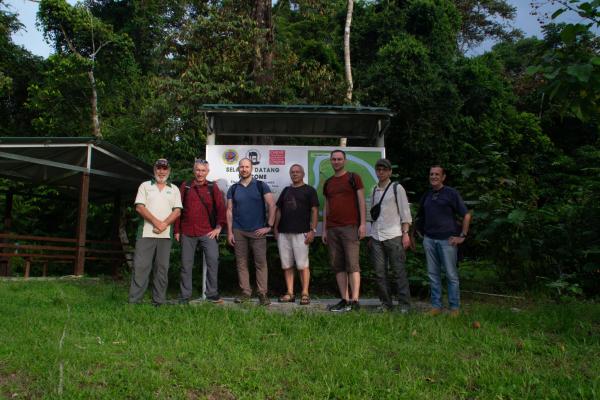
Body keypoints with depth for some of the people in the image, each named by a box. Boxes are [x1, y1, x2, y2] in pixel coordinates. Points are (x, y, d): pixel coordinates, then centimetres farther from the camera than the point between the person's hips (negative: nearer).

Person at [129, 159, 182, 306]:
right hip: (146, 233, -1)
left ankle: (159, 302, 10)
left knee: (162, 268, 4)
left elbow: (177, 210, 4)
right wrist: (155, 222, -14)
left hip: (165, 235, 2)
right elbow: (139, 207, -2)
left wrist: (164, 224, -12)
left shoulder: (174, 189, 14)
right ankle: (134, 301, 1)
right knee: (140, 266, -4)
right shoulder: (145, 186, 10)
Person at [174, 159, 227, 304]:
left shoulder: (212, 187, 6)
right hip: (187, 232, 1)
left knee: (213, 261, -6)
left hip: (208, 232, -1)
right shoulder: (185, 186, 7)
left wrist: (219, 226, -4)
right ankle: (184, 296, 18)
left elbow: (220, 207, 4)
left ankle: (212, 294, 7)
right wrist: (177, 230, 4)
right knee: (186, 264, 7)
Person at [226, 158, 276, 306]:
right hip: (238, 231, 3)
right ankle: (245, 292, 14)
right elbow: (229, 211, 9)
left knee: (261, 263, -4)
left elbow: (271, 206, -2)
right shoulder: (233, 189, 11)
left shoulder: (261, 186, 3)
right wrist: (229, 232, 3)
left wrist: (269, 226, -9)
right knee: (241, 263, 5)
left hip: (257, 231, -3)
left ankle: (262, 293, 2)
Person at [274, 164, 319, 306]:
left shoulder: (309, 190, 4)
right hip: (283, 233, 5)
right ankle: (290, 293, 12)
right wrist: (276, 228, 11)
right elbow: (278, 210, 19)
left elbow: (314, 211, -2)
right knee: (286, 265, 5)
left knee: (302, 264, -5)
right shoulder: (286, 190, 19)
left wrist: (313, 230, -11)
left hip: (301, 233, -5)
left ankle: (305, 293, 2)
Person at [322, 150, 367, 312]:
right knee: (337, 265, 4)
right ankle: (345, 300, 9)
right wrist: (324, 230, 15)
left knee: (352, 264, -9)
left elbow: (361, 201, 0)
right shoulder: (328, 183, 19)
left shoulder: (354, 178, 4)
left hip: (350, 227, -5)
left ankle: (354, 301, -8)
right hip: (332, 229, 6)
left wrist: (363, 224, -9)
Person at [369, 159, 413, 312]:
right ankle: (386, 303, 14)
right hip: (376, 237, 5)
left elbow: (405, 212, -2)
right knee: (380, 272, 5)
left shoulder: (397, 188, 2)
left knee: (399, 271, -2)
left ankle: (404, 304, 5)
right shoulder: (375, 190, 16)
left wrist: (406, 233, -10)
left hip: (393, 236, -5)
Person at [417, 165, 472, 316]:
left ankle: (454, 307, 11)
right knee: (433, 274, 8)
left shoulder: (451, 193, -1)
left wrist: (462, 236, -6)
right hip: (429, 240, 5)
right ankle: (436, 305, 17)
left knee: (451, 274, 1)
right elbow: (421, 217, 24)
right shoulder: (426, 196, 13)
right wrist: (423, 232, 13)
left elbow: (466, 215, -2)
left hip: (447, 240, -5)